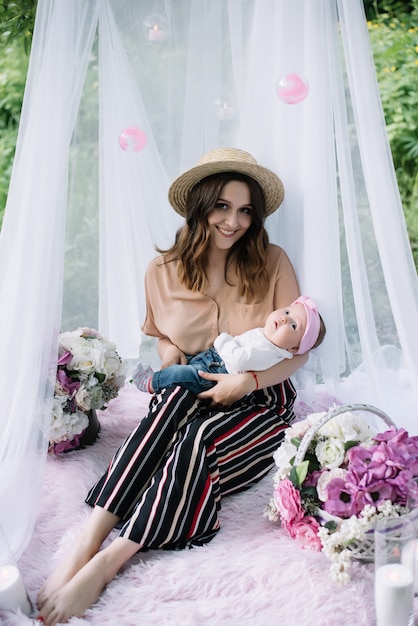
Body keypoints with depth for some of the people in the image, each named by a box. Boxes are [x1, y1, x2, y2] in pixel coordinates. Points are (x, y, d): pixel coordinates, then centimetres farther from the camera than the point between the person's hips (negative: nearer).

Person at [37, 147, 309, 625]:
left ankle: (106, 562, -39)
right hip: (192, 395, 2)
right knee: (172, 402, -36)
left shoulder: (273, 264, -2)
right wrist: (169, 355, -5)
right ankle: (87, 540, -42)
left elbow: (297, 352, -3)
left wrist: (247, 380, -20)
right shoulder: (163, 271, 4)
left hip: (259, 404, -1)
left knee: (200, 437, -36)